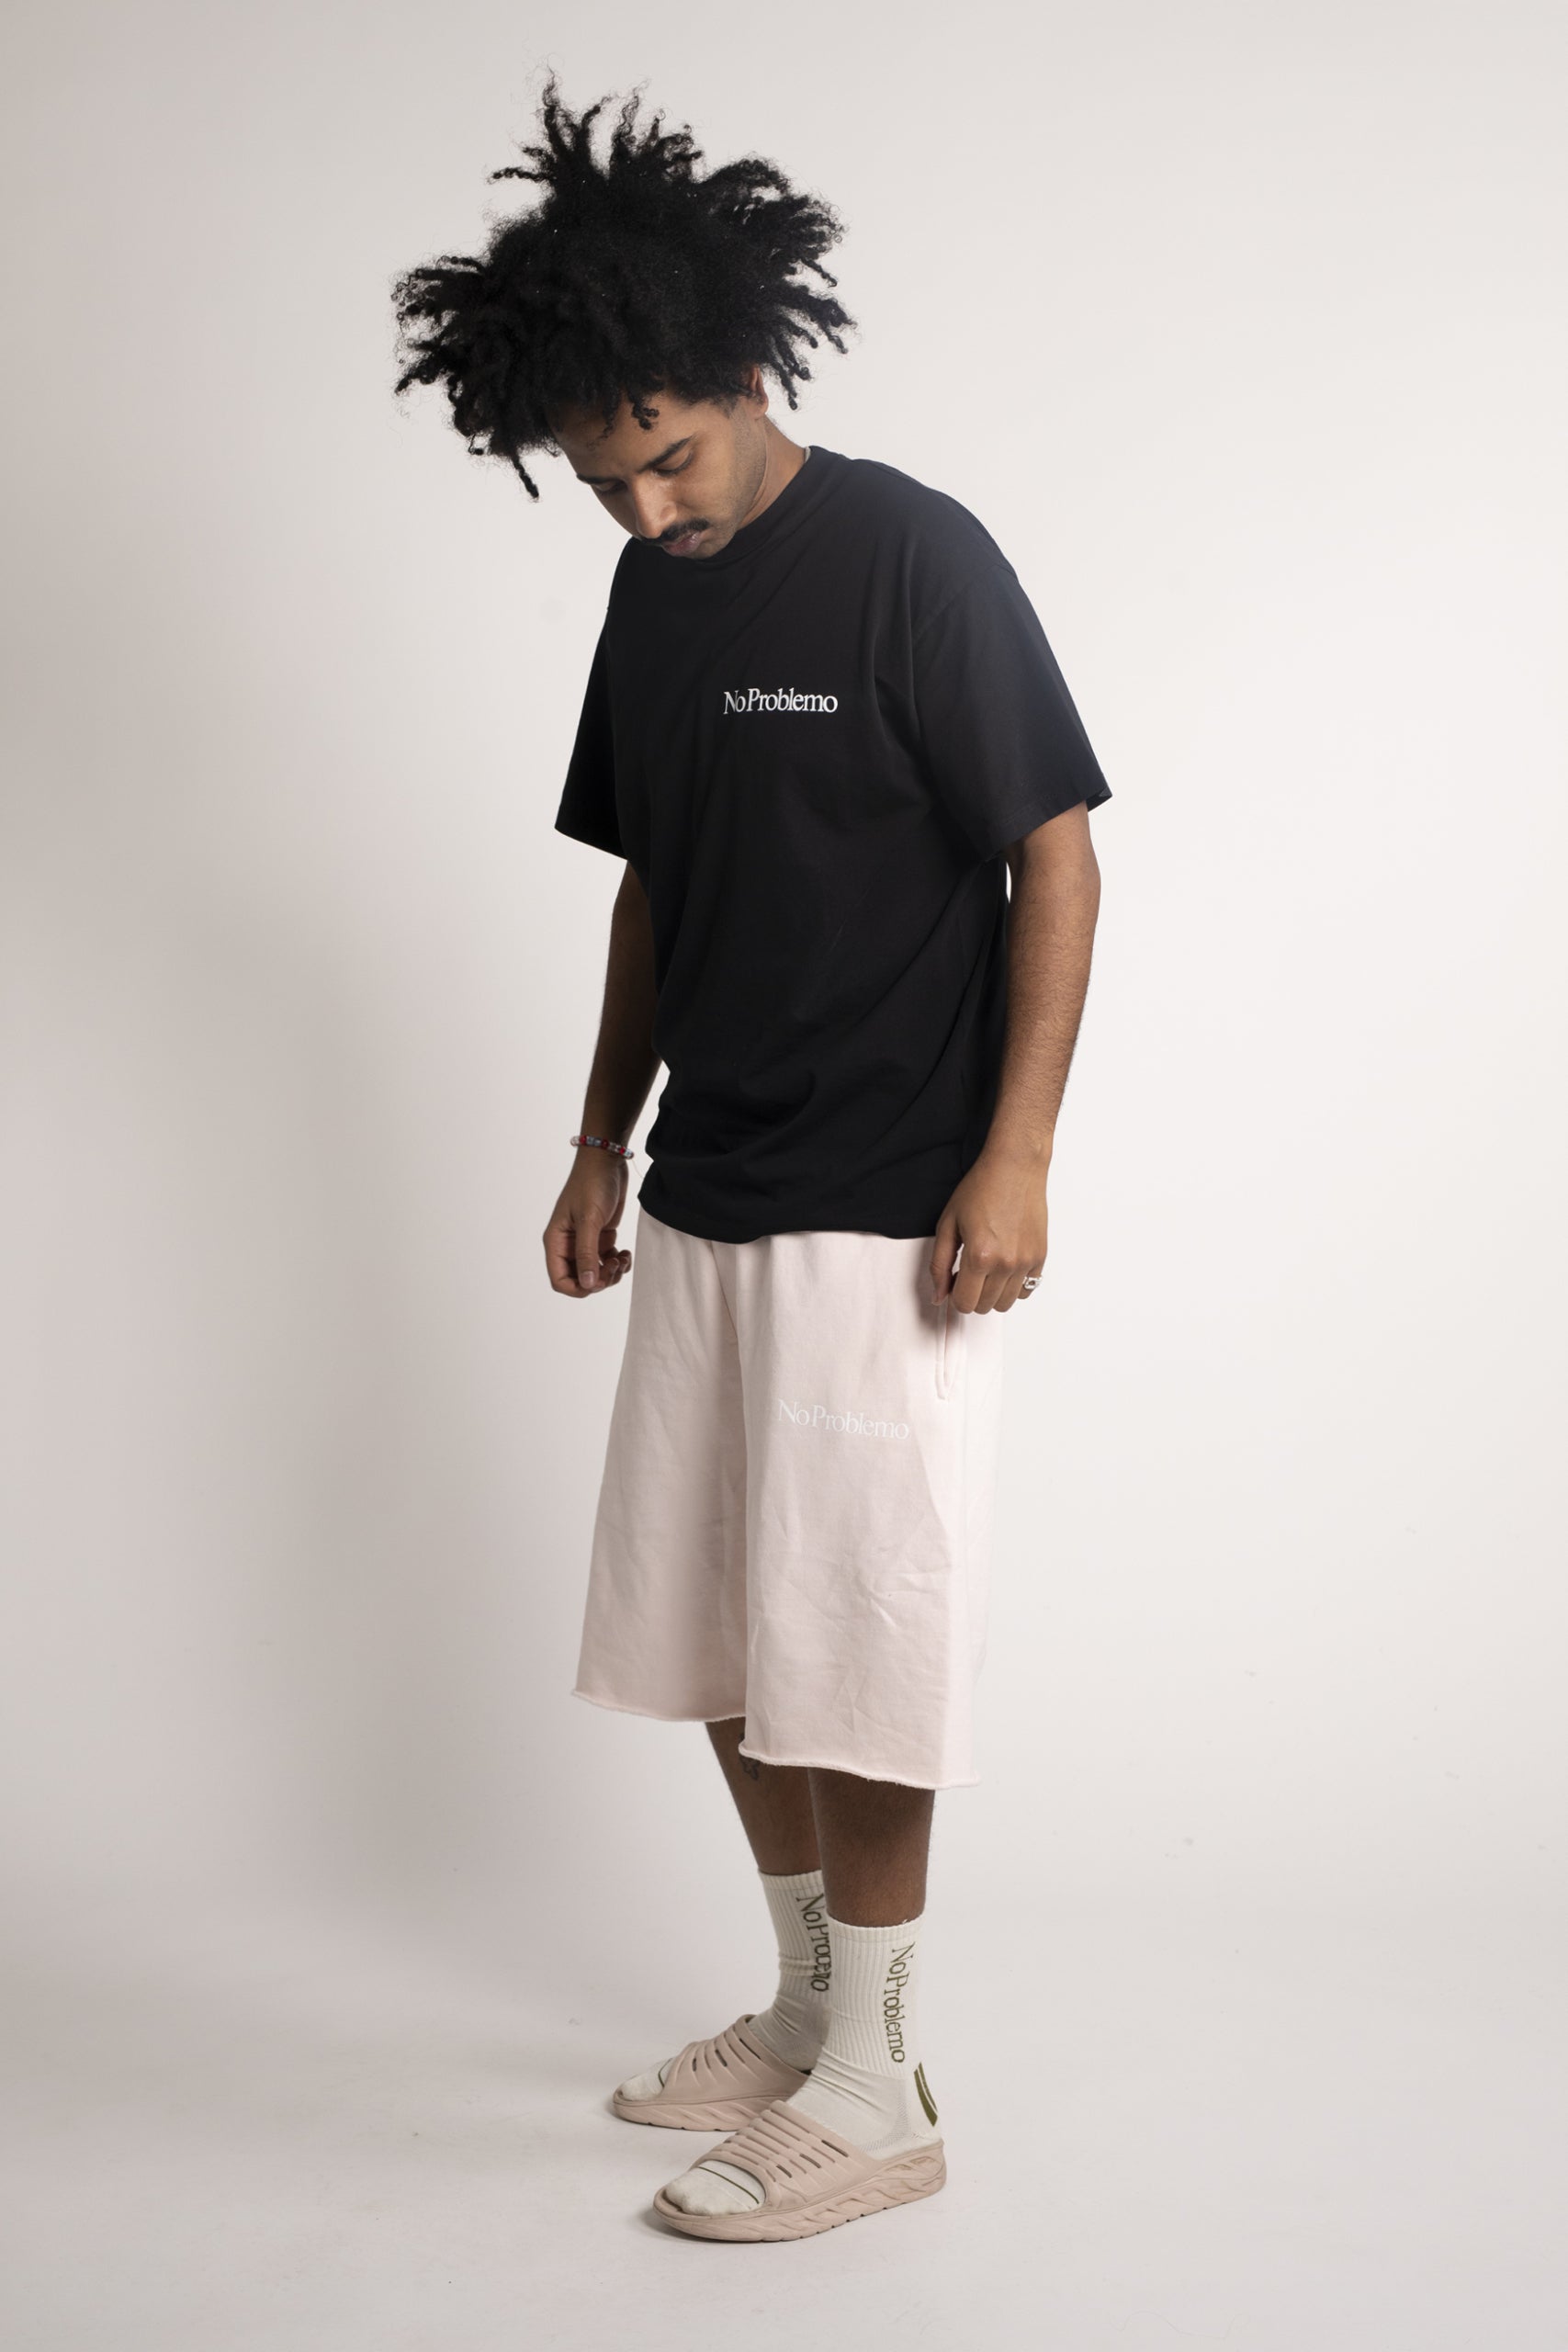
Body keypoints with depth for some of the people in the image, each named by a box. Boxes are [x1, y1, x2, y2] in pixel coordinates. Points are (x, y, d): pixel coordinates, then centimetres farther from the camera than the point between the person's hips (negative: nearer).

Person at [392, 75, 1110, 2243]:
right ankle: (808, 2008, 31)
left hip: (884, 1219, -8)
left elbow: (1057, 859, -12)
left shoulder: (911, 557, -11)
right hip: (705, 1209, 8)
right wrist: (603, 1137, 17)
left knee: (847, 1655, -2)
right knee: (712, 1641, 14)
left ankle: (877, 2093, 14)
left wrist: (1011, 1156, -17)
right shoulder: (653, 598, 11)